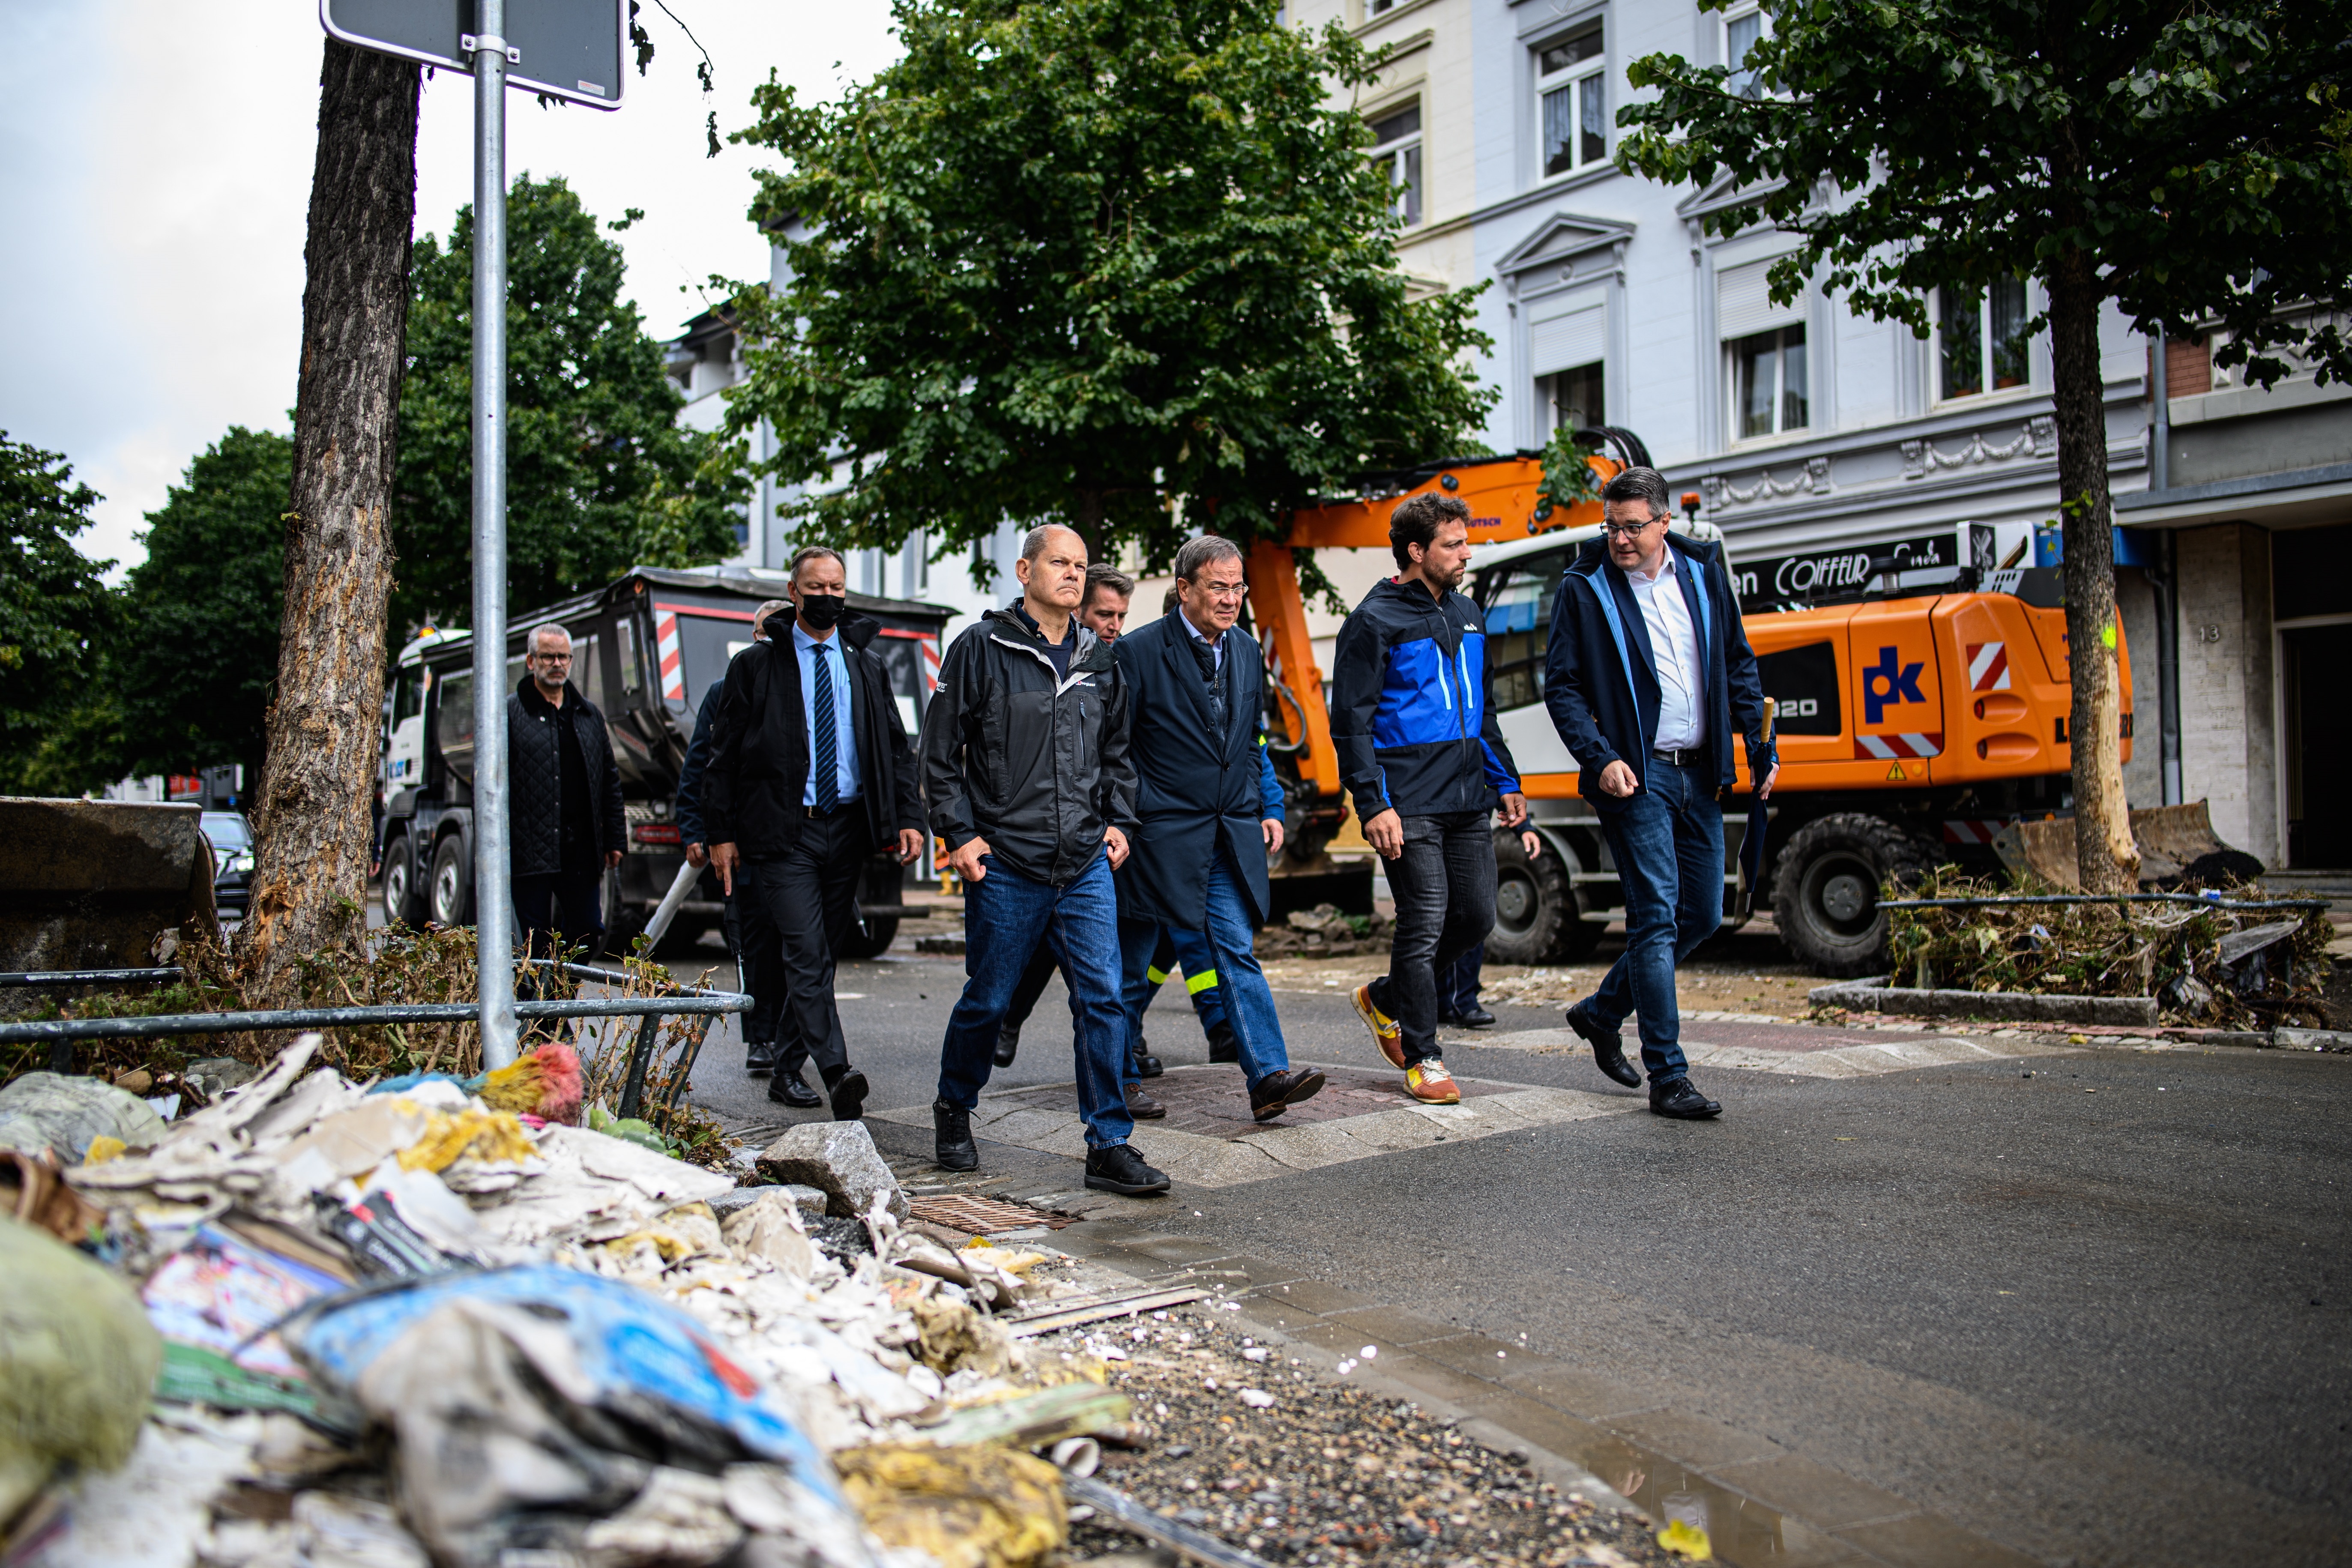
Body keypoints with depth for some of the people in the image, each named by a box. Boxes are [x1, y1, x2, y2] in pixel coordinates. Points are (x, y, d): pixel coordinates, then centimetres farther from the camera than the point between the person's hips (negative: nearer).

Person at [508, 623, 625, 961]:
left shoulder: (589, 715, 16)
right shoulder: (509, 714, 0)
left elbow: (610, 780, 18)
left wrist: (615, 839, 13)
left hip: (582, 852, 4)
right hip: (530, 853, -4)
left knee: (590, 934, 6)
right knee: (535, 946, 0)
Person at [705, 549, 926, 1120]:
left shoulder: (867, 666, 14)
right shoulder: (756, 665, 5)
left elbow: (895, 748, 14)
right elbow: (725, 753, 4)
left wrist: (907, 817, 0)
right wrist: (721, 832, -2)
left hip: (849, 830, 4)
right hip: (785, 831, -4)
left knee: (822, 954, 9)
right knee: (806, 954, -14)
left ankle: (787, 1063, 24)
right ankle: (837, 1074, -21)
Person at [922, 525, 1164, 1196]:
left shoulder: (1099, 659, 13)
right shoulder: (982, 648, -2)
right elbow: (940, 749, -1)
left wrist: (1118, 820, 12)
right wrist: (958, 832, -7)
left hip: (1086, 865, 4)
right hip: (1005, 864, -3)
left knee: (1103, 998, -4)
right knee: (988, 1001, 8)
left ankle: (1109, 1146, 3)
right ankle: (953, 1109, 33)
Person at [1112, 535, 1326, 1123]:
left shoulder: (1247, 652, 11)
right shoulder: (1138, 652, -9)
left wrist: (1267, 809, 13)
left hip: (1230, 836, 5)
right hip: (1160, 838, -4)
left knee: (1237, 954, -1)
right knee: (1132, 967, 7)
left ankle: (1269, 1076, -5)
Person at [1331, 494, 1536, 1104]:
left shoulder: (1467, 616, 16)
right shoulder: (1375, 622, -6)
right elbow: (1351, 722, -10)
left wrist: (1504, 783, 17)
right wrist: (1373, 805, -17)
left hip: (1468, 802, 7)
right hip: (1409, 805, -7)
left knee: (1477, 916, 8)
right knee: (1424, 925, -4)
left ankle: (1386, 999, 28)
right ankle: (1422, 1059, 10)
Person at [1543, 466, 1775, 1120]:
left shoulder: (1704, 573, 9)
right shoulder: (1583, 588, -4)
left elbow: (1738, 666, 16)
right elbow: (1562, 687, -5)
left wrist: (1760, 745, 7)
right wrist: (1601, 759, -18)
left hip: (1698, 772, 6)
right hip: (1635, 773, -6)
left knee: (1703, 915, 10)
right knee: (1657, 915, -9)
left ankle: (1602, 1012, 28)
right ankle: (1668, 1077, -2)